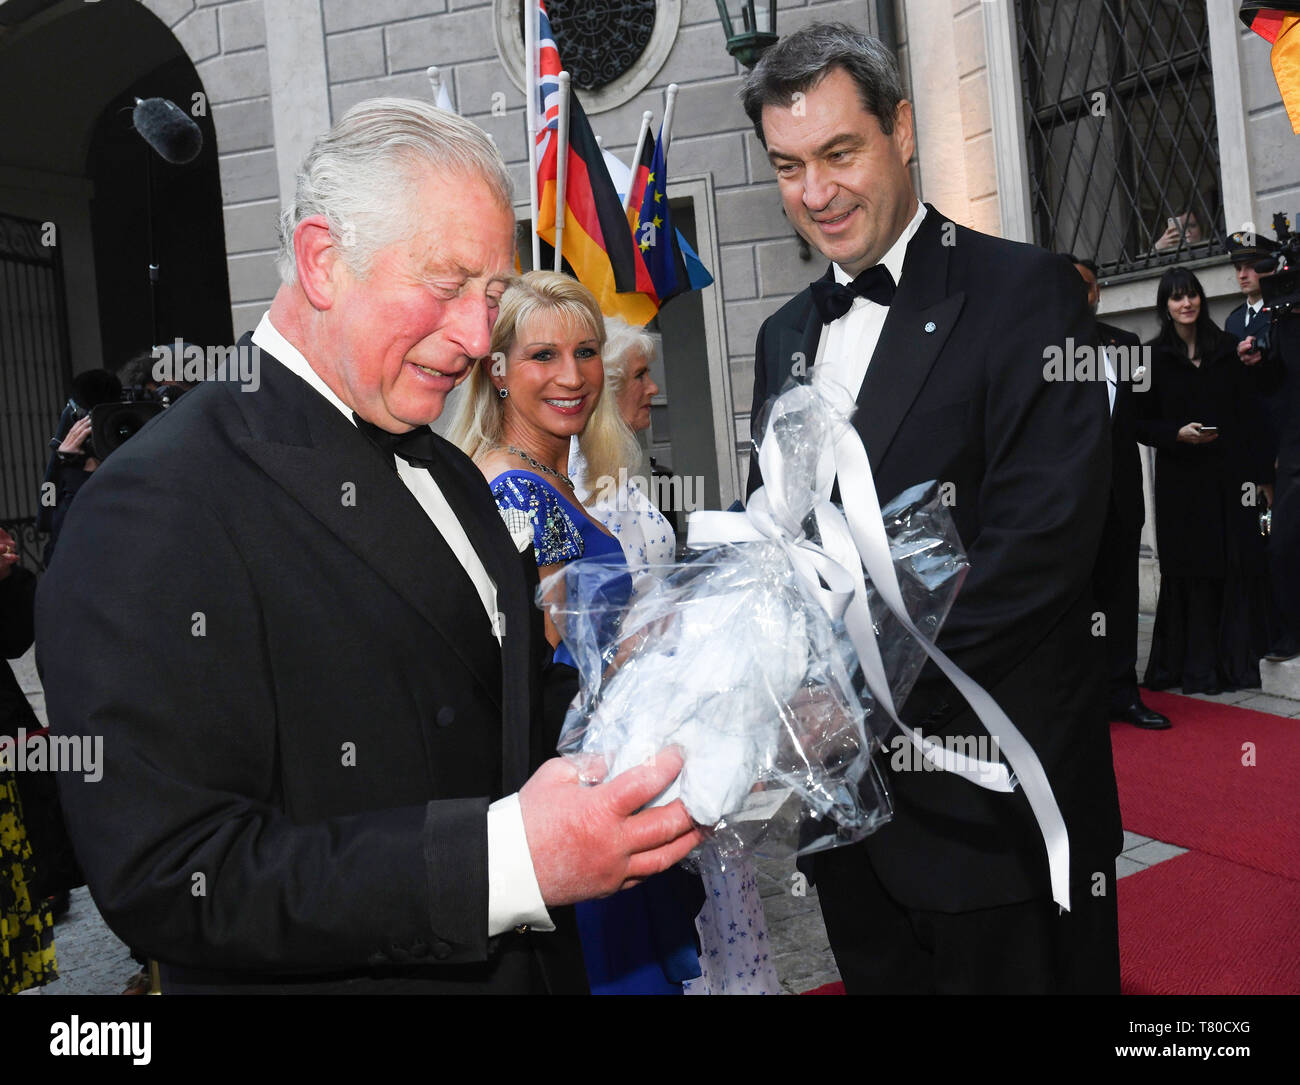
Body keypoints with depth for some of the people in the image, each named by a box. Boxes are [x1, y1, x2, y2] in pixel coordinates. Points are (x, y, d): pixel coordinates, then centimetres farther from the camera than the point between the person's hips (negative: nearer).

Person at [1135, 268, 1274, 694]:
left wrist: (1260, 471, 1)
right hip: (1182, 480, -2)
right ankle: (1197, 668, 9)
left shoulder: (1226, 349, 8)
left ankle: (1237, 661, 11)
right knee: (1191, 573, 1)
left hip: (1230, 475, 2)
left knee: (1238, 569, 1)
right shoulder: (1154, 356, 2)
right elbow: (1141, 422, 1)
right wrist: (1178, 434, -17)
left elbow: (1248, 413, 7)